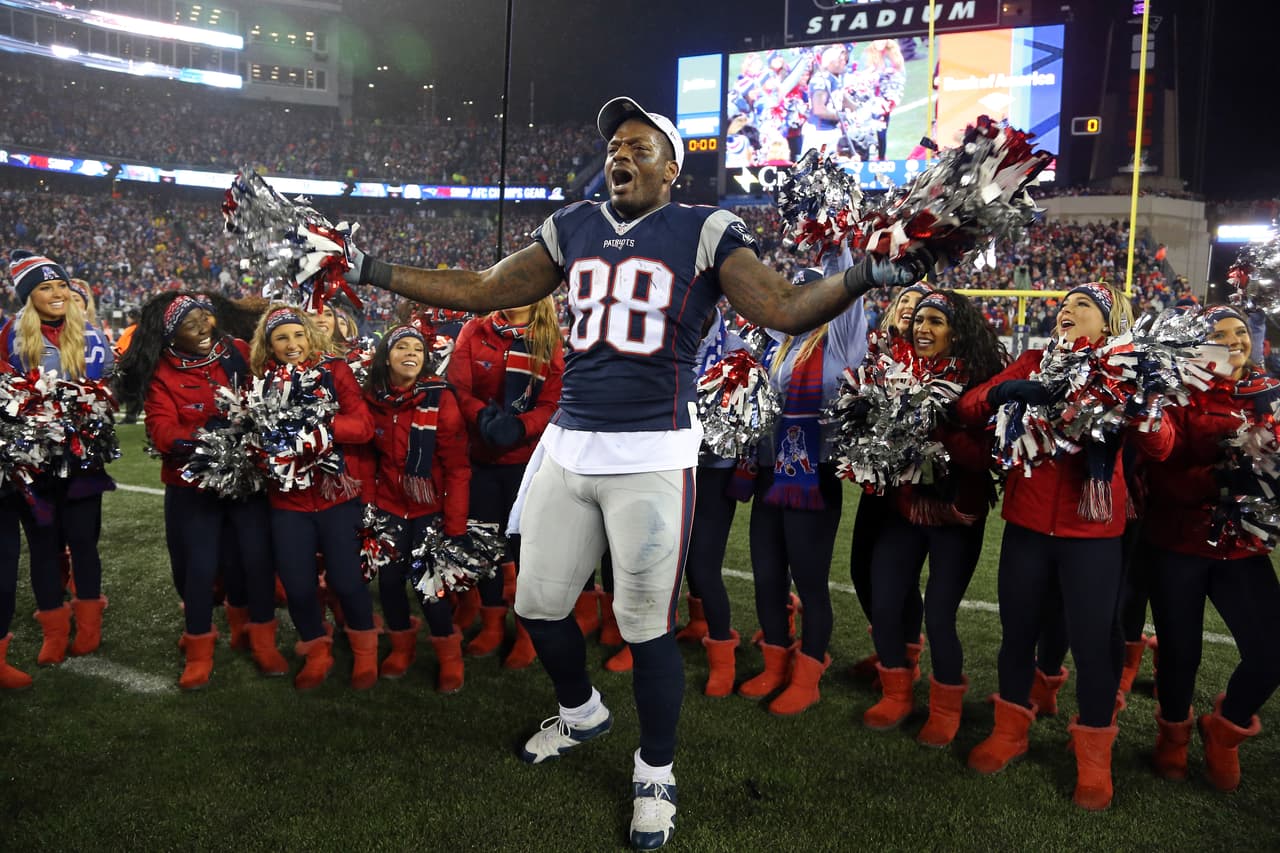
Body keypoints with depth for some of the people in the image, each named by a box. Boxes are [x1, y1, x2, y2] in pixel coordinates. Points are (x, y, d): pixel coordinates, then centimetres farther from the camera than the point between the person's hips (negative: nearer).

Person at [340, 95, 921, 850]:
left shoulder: (705, 233, -2)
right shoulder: (572, 229, 12)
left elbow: (784, 310, -11)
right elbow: (483, 292, 16)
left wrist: (860, 278, -28)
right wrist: (377, 273, 15)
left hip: (652, 456, -5)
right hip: (567, 448, 6)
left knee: (647, 627, 3)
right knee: (539, 605, 16)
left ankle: (656, 776, 27)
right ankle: (581, 712, 45)